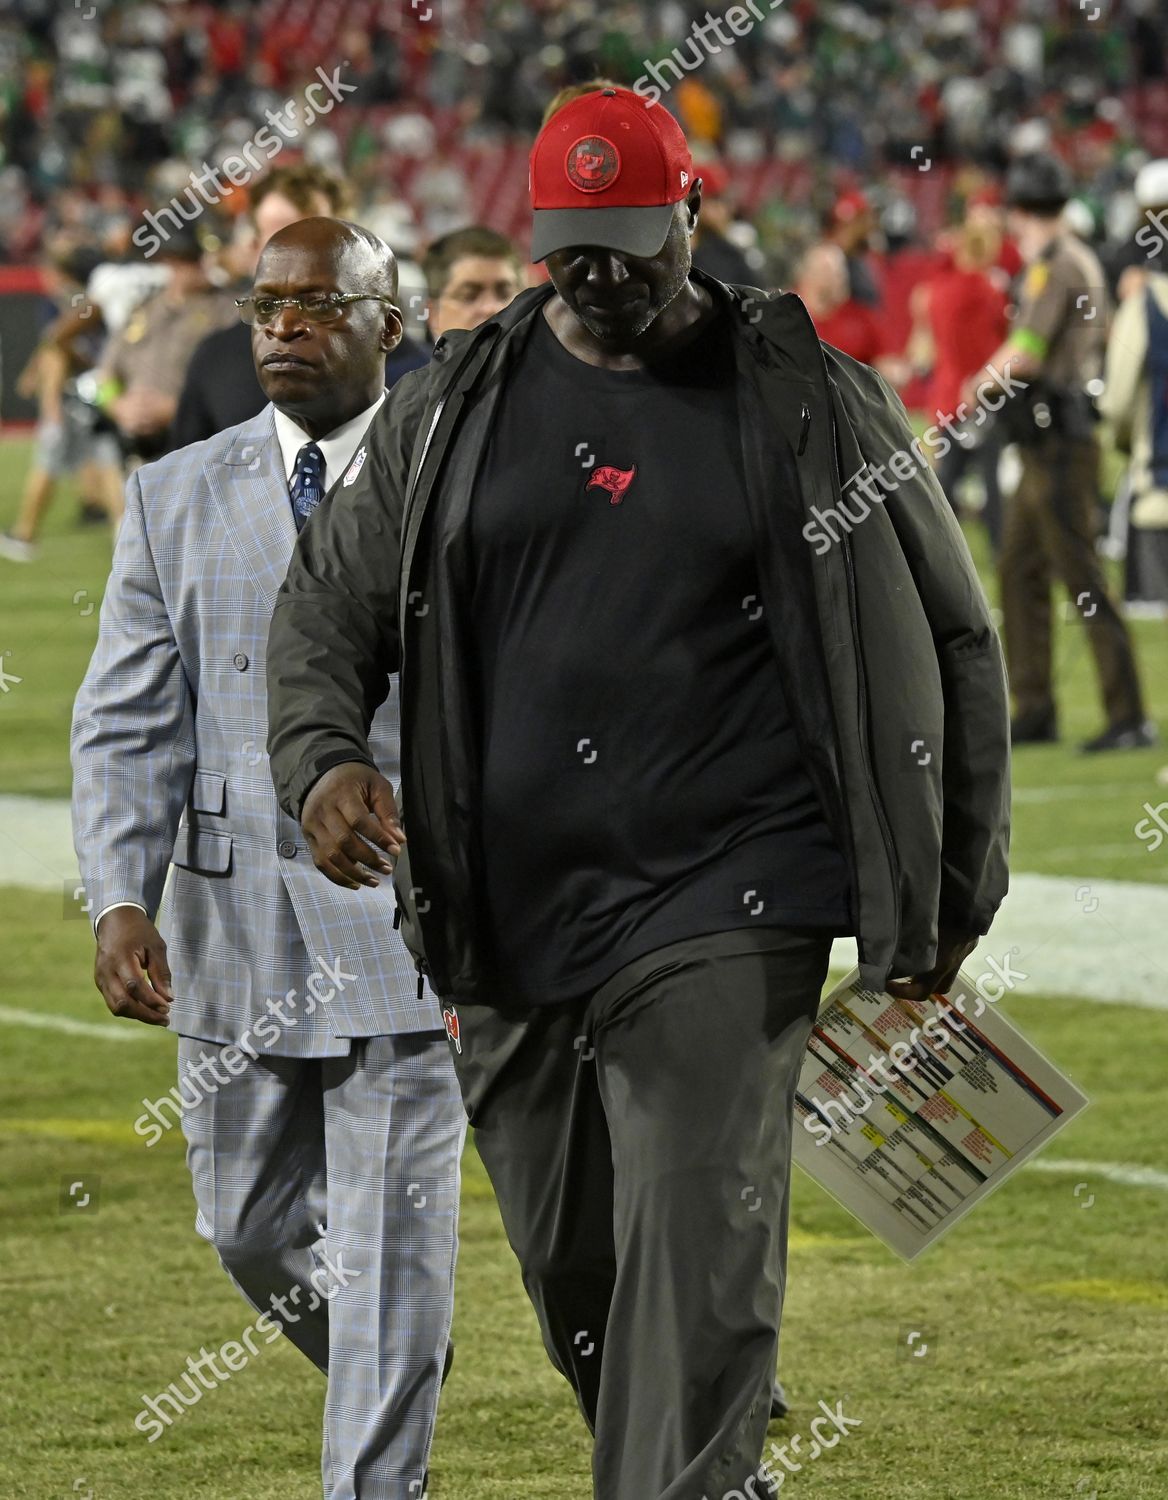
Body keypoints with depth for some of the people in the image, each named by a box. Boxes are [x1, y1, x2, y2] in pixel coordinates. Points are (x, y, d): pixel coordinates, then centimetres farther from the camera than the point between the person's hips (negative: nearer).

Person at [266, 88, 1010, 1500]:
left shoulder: (815, 403, 3)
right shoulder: (452, 405, 10)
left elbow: (954, 646, 10)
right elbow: (325, 603, 14)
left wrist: (951, 896, 7)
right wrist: (322, 757, -9)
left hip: (722, 911, -4)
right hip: (508, 909, 4)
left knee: (698, 1288, -14)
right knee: (571, 1279, 11)